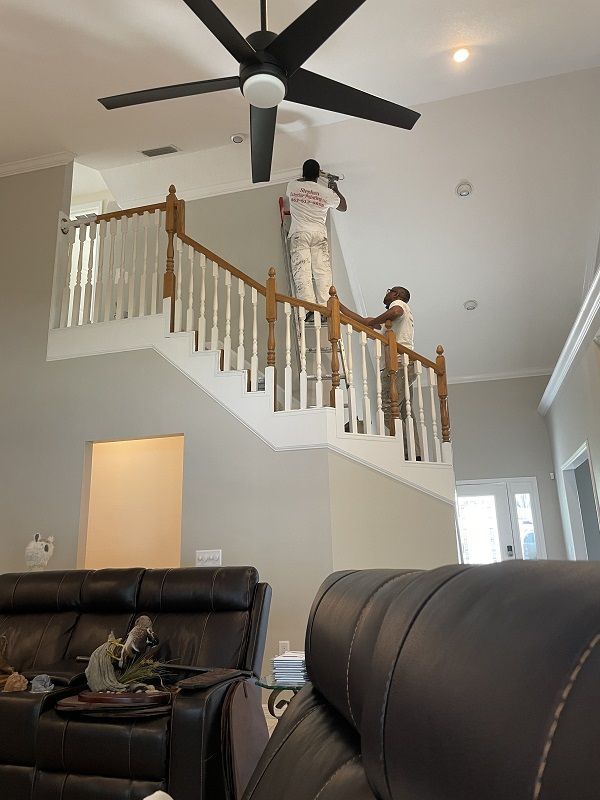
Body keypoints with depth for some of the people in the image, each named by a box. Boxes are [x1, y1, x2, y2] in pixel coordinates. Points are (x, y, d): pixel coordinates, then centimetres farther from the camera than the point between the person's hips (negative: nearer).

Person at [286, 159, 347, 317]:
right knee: (323, 271, -3)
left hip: (299, 233, -1)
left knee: (302, 271, -10)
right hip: (319, 234, 1)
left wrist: (306, 177, 49)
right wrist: (335, 189, 40)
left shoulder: (292, 185, 9)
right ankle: (325, 308, -14)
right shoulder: (327, 192, 9)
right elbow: (343, 206, 26)